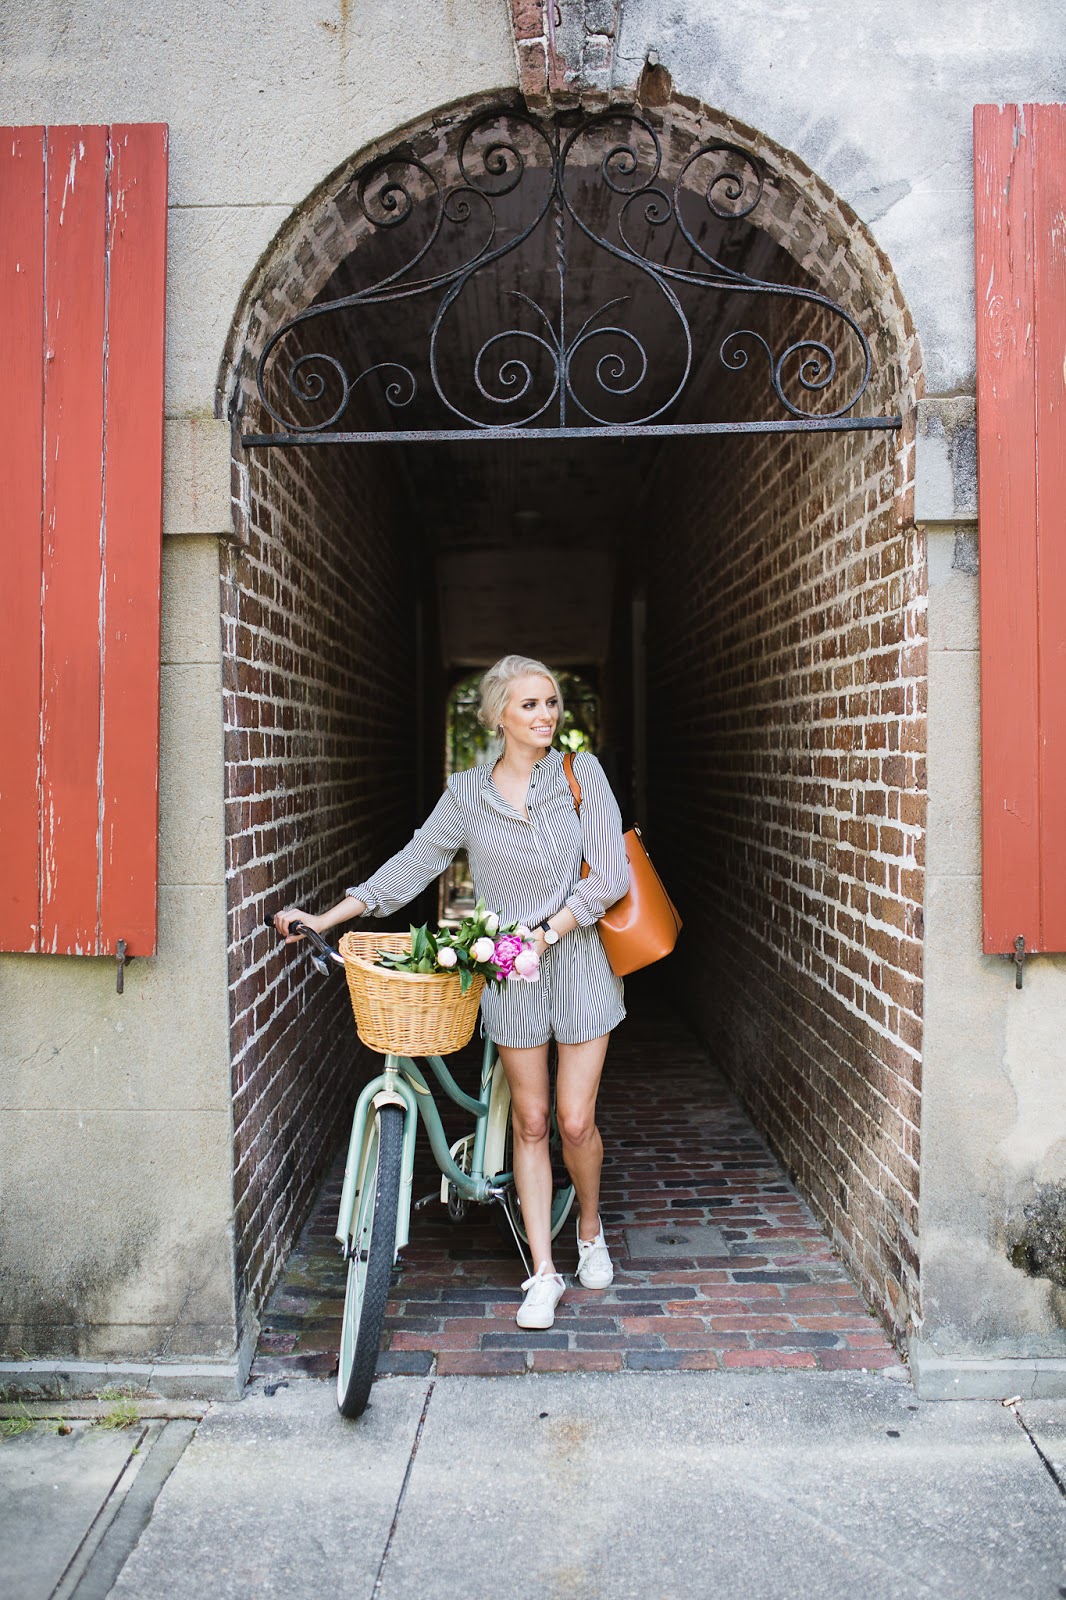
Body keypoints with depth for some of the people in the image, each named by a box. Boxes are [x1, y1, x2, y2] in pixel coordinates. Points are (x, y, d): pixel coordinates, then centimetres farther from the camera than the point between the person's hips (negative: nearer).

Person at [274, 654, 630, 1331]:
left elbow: (611, 875, -8)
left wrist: (545, 933, -15)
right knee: (531, 1122, 8)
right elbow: (411, 865, 4)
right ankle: (544, 1274, 21)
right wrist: (325, 918, 1)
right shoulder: (467, 793, 0)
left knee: (574, 1121, 2)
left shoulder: (582, 774, -4)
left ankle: (591, 1228, 34)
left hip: (578, 959, -1)